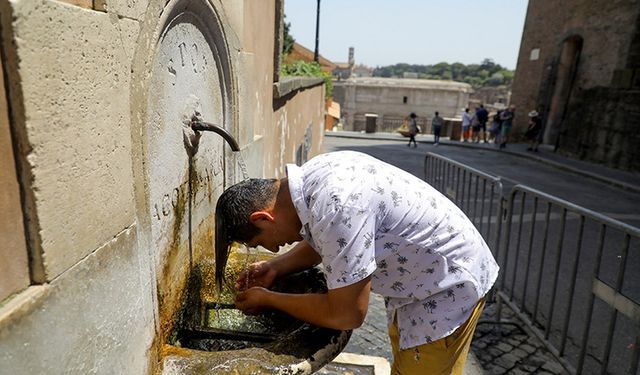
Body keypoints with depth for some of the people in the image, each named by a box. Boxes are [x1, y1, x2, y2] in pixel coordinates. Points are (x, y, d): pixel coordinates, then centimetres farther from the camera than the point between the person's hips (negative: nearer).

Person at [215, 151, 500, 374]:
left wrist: (269, 299, -14)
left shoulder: (337, 208, -36)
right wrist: (276, 268, 0)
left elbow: (346, 314, -26)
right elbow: (322, 243, 12)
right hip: (417, 279, 9)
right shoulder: (310, 177, -7)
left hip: (449, 288, -9)